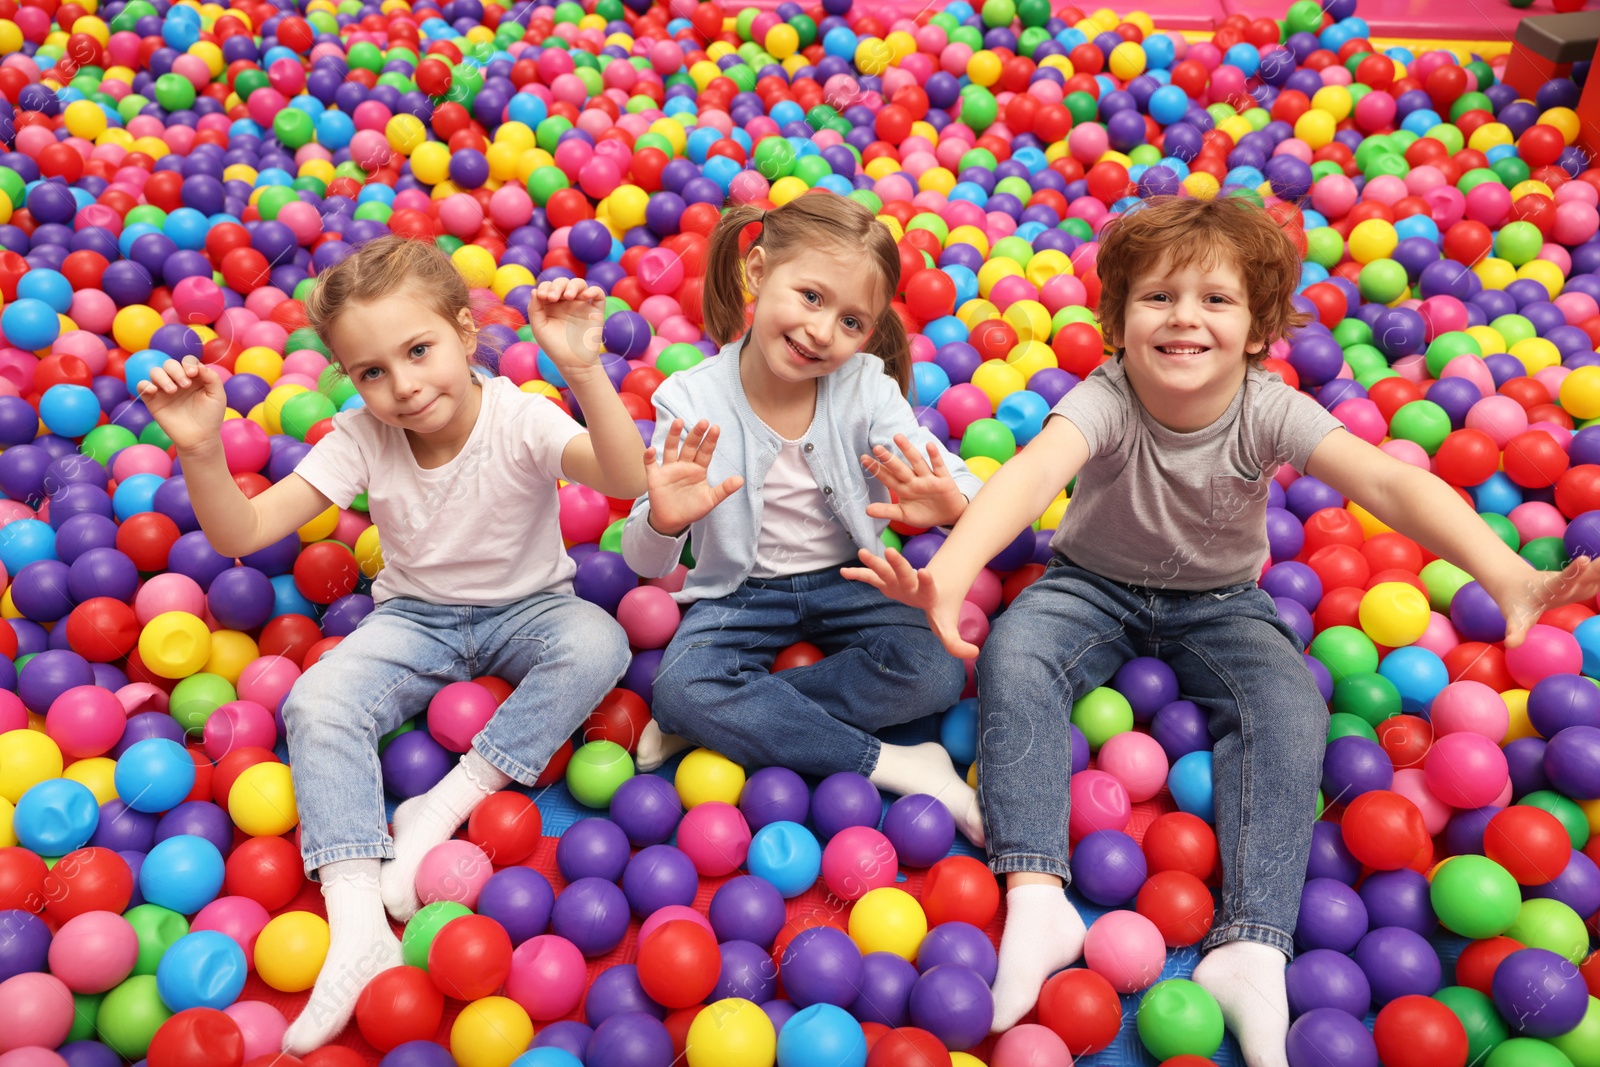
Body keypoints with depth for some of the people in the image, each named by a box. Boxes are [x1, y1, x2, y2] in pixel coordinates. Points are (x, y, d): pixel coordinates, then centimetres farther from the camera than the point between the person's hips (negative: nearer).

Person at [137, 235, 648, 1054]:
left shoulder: (519, 419, -22)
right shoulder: (360, 439, -13)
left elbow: (627, 482, -42)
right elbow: (240, 532, -16)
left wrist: (584, 371, -55)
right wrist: (201, 450, -35)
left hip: (525, 608, -2)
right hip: (415, 617, 2)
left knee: (597, 643, -34)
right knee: (316, 703, -24)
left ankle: (443, 808, -26)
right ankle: (358, 927, -28)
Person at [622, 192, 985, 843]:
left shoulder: (866, 387, -13)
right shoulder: (691, 401, -15)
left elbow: (968, 489, -23)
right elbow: (645, 566, -17)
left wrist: (954, 506, -49)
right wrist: (661, 524, -42)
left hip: (848, 581, 1)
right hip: (743, 591, -1)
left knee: (935, 675, -23)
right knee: (679, 686, -28)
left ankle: (728, 724, -13)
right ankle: (893, 766, -20)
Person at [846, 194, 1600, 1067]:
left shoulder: (1268, 412, -22)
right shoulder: (1105, 401, -26)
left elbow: (1386, 481, -36)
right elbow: (1033, 471, -47)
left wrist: (1509, 578, -51)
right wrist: (950, 569, -68)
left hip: (1219, 602, 1)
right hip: (1095, 585, -1)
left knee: (1288, 707, -25)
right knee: (1012, 655, -29)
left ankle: (1250, 950, -24)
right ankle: (1036, 897, -30)